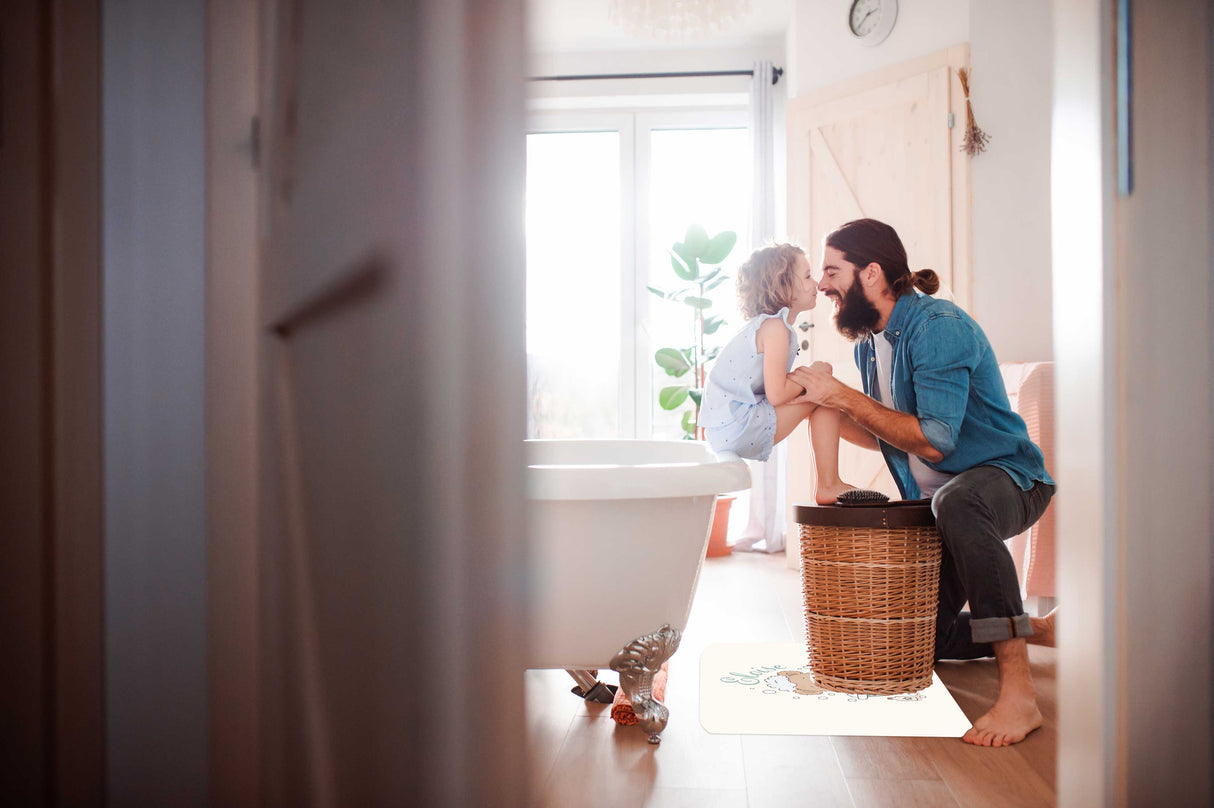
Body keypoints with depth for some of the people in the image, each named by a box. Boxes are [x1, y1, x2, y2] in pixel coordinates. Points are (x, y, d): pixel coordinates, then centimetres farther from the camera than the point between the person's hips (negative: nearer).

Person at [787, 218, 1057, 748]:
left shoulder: (939, 326, -21)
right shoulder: (868, 343, 6)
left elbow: (934, 441, -28)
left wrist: (843, 396, -25)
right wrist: (820, 407, -1)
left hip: (1005, 477, -9)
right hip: (935, 500, 9)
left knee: (958, 502, -45)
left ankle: (1018, 692, -39)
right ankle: (1034, 630, 25)